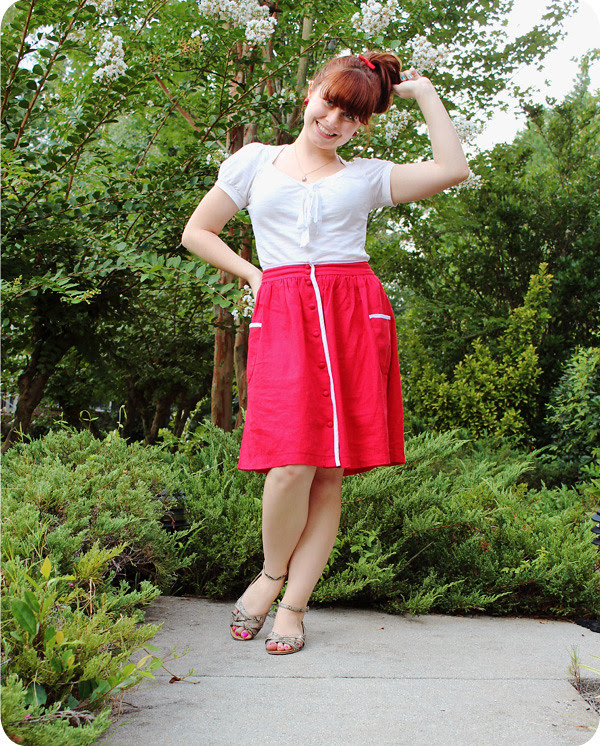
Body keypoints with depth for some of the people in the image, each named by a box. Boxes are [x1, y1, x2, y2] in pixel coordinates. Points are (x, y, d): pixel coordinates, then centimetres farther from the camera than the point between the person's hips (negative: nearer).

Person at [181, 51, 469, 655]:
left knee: (330, 472, -3)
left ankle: (294, 606, 9)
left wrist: (423, 93, 11)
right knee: (292, 464, -16)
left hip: (355, 316, 1)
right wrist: (254, 275, 7)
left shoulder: (367, 176, 16)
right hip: (282, 316, -1)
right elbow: (197, 232, 20)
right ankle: (271, 574, 11)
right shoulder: (255, 161, 17)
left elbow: (453, 170, 3)